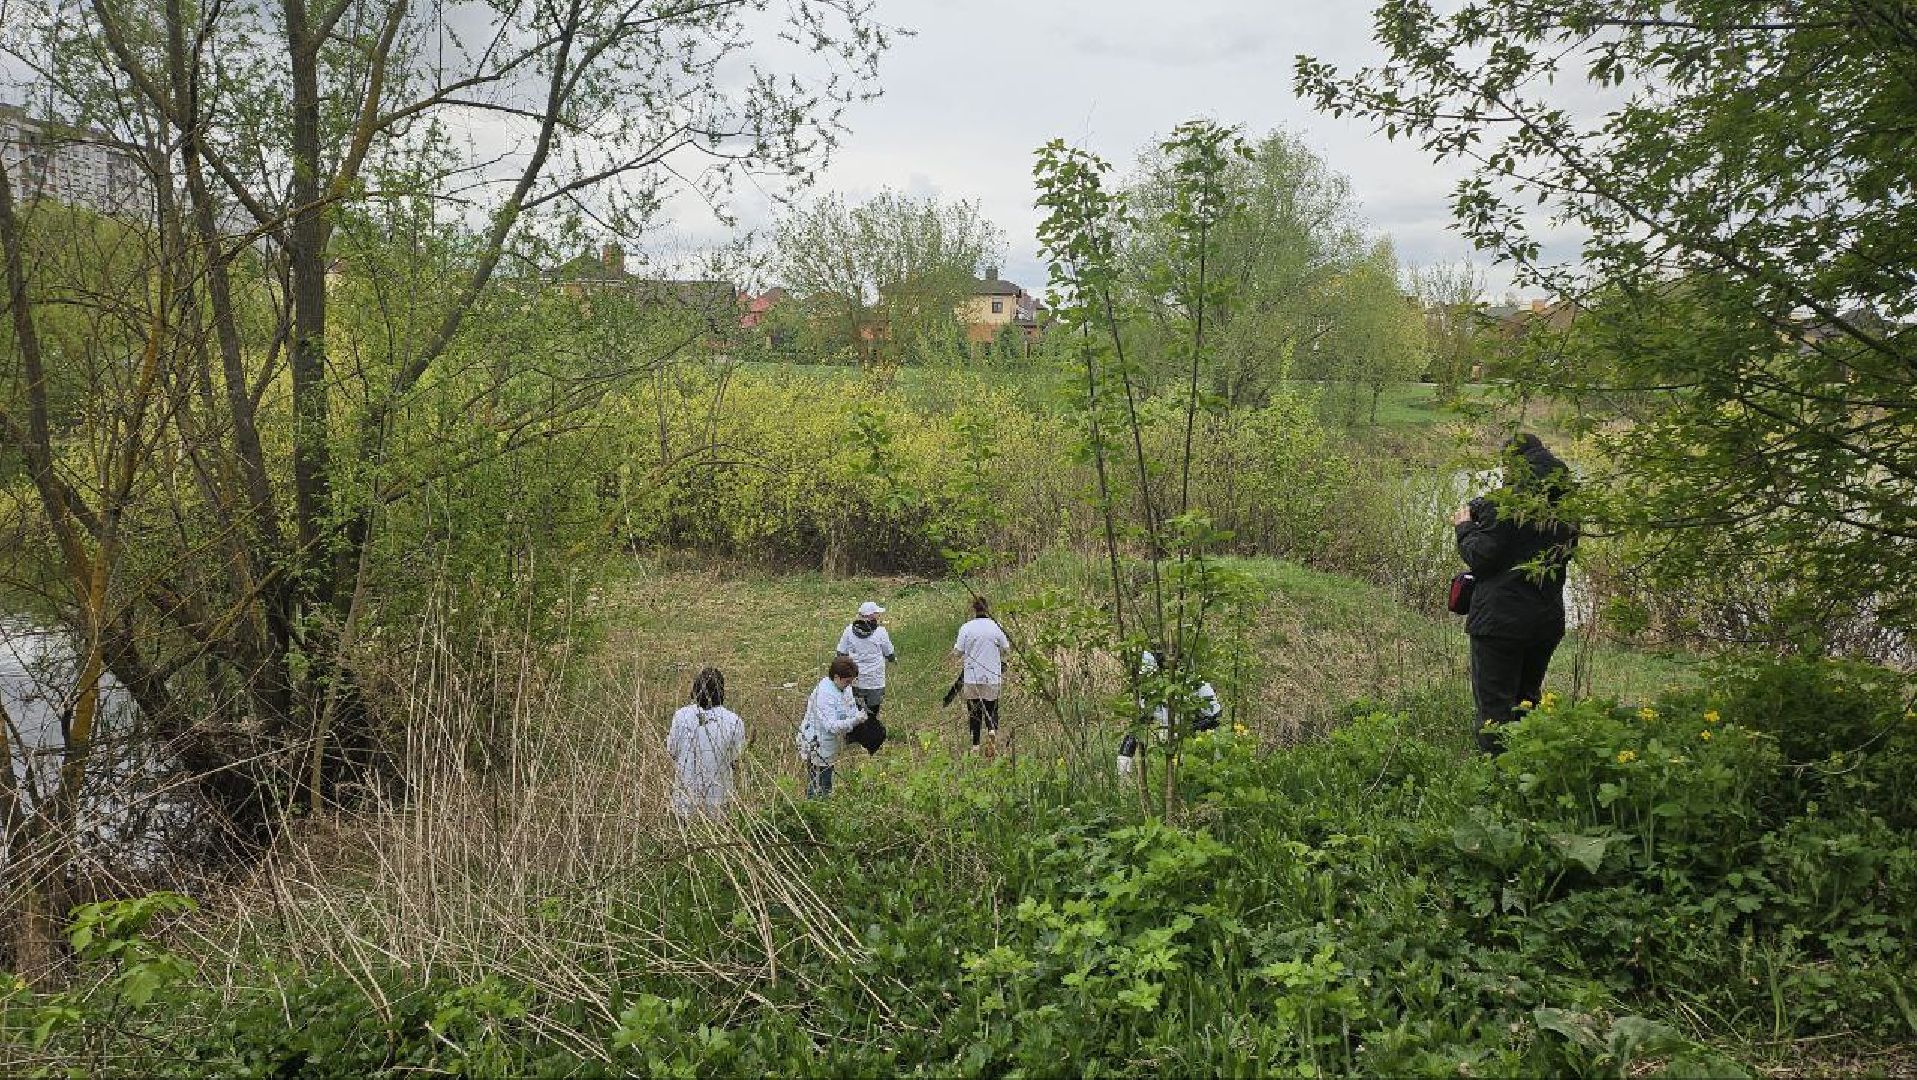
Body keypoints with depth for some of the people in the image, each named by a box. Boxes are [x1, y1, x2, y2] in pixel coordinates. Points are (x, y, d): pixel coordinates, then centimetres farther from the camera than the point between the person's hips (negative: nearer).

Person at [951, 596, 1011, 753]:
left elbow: (957, 652, -5)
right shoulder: (996, 627, -5)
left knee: (973, 712, 10)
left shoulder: (966, 628, -6)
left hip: (971, 677, 0)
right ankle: (992, 731, -19)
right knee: (991, 710, 9)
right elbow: (1006, 649, 4)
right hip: (992, 678, 0)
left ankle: (975, 744, 10)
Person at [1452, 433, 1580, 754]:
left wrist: (1465, 527, 2)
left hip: (1500, 621, -7)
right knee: (1527, 701, 21)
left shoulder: (1502, 503, -14)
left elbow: (1480, 558, -17)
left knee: (1495, 706, -1)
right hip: (1548, 619, 7)